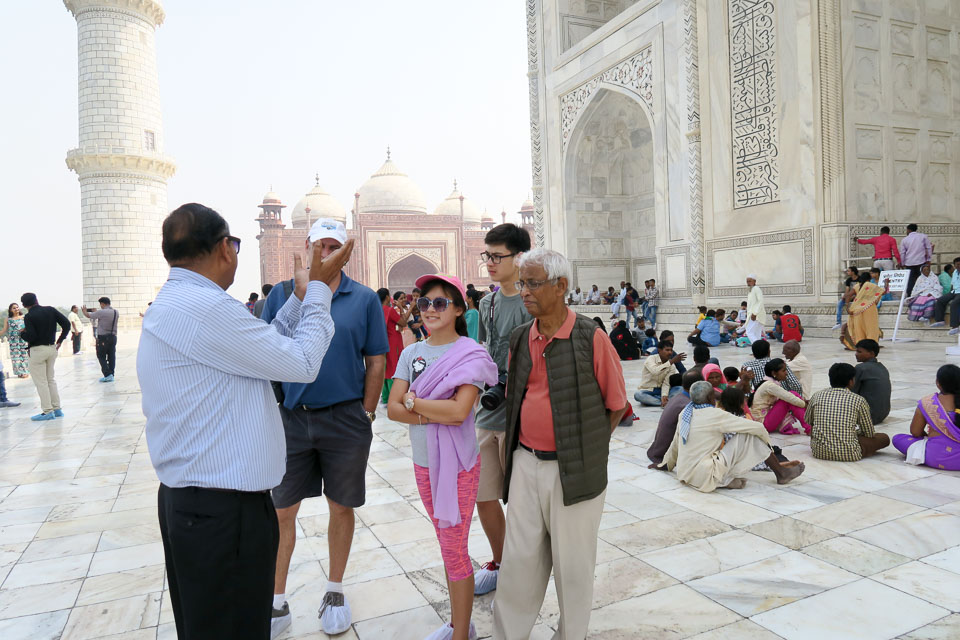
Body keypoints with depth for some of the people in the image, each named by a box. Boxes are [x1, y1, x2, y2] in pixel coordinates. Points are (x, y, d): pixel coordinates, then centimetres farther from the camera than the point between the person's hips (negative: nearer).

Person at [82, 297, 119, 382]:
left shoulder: (101, 312, -15)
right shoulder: (116, 312, 5)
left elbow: (89, 315, -3)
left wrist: (84, 311, 21)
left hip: (103, 338, -6)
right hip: (113, 337, 6)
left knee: (101, 357, 2)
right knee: (111, 357, 9)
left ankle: (108, 374, -9)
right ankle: (111, 375, 12)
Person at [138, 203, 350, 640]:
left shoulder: (170, 305, 11)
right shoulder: (205, 306, -22)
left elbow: (264, 348, 13)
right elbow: (303, 363, -16)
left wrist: (301, 298, 16)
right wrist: (317, 290, -5)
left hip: (184, 501, 11)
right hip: (224, 508, -11)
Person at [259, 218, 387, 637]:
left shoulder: (364, 299, 0)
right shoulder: (282, 294, 4)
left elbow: (376, 362, 2)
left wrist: (365, 415, -1)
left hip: (345, 418, -1)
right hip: (290, 417, 1)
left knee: (341, 508, 12)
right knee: (281, 512, 8)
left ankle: (335, 593, 32)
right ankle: (277, 603, 26)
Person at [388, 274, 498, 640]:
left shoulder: (470, 355, -12)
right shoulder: (411, 353, 3)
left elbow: (459, 410, -24)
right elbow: (393, 408, -5)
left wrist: (412, 401, -13)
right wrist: (435, 415, -19)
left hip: (458, 465, -5)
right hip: (423, 463, 6)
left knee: (454, 550, 3)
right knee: (446, 543, 18)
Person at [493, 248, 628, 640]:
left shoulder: (591, 339, -11)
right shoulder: (520, 339, 5)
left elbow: (617, 405, -4)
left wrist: (584, 445, 0)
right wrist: (509, 451, 12)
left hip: (573, 470, -4)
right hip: (525, 464, 4)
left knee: (572, 563, 12)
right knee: (519, 558, 12)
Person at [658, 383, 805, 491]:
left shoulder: (685, 413, 6)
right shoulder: (715, 415, -13)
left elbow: (675, 443, 19)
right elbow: (757, 428, -6)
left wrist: (667, 464, 34)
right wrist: (768, 445, 14)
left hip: (684, 476, 7)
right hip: (704, 478, -7)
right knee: (748, 435, -4)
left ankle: (724, 479, 9)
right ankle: (781, 472, 10)